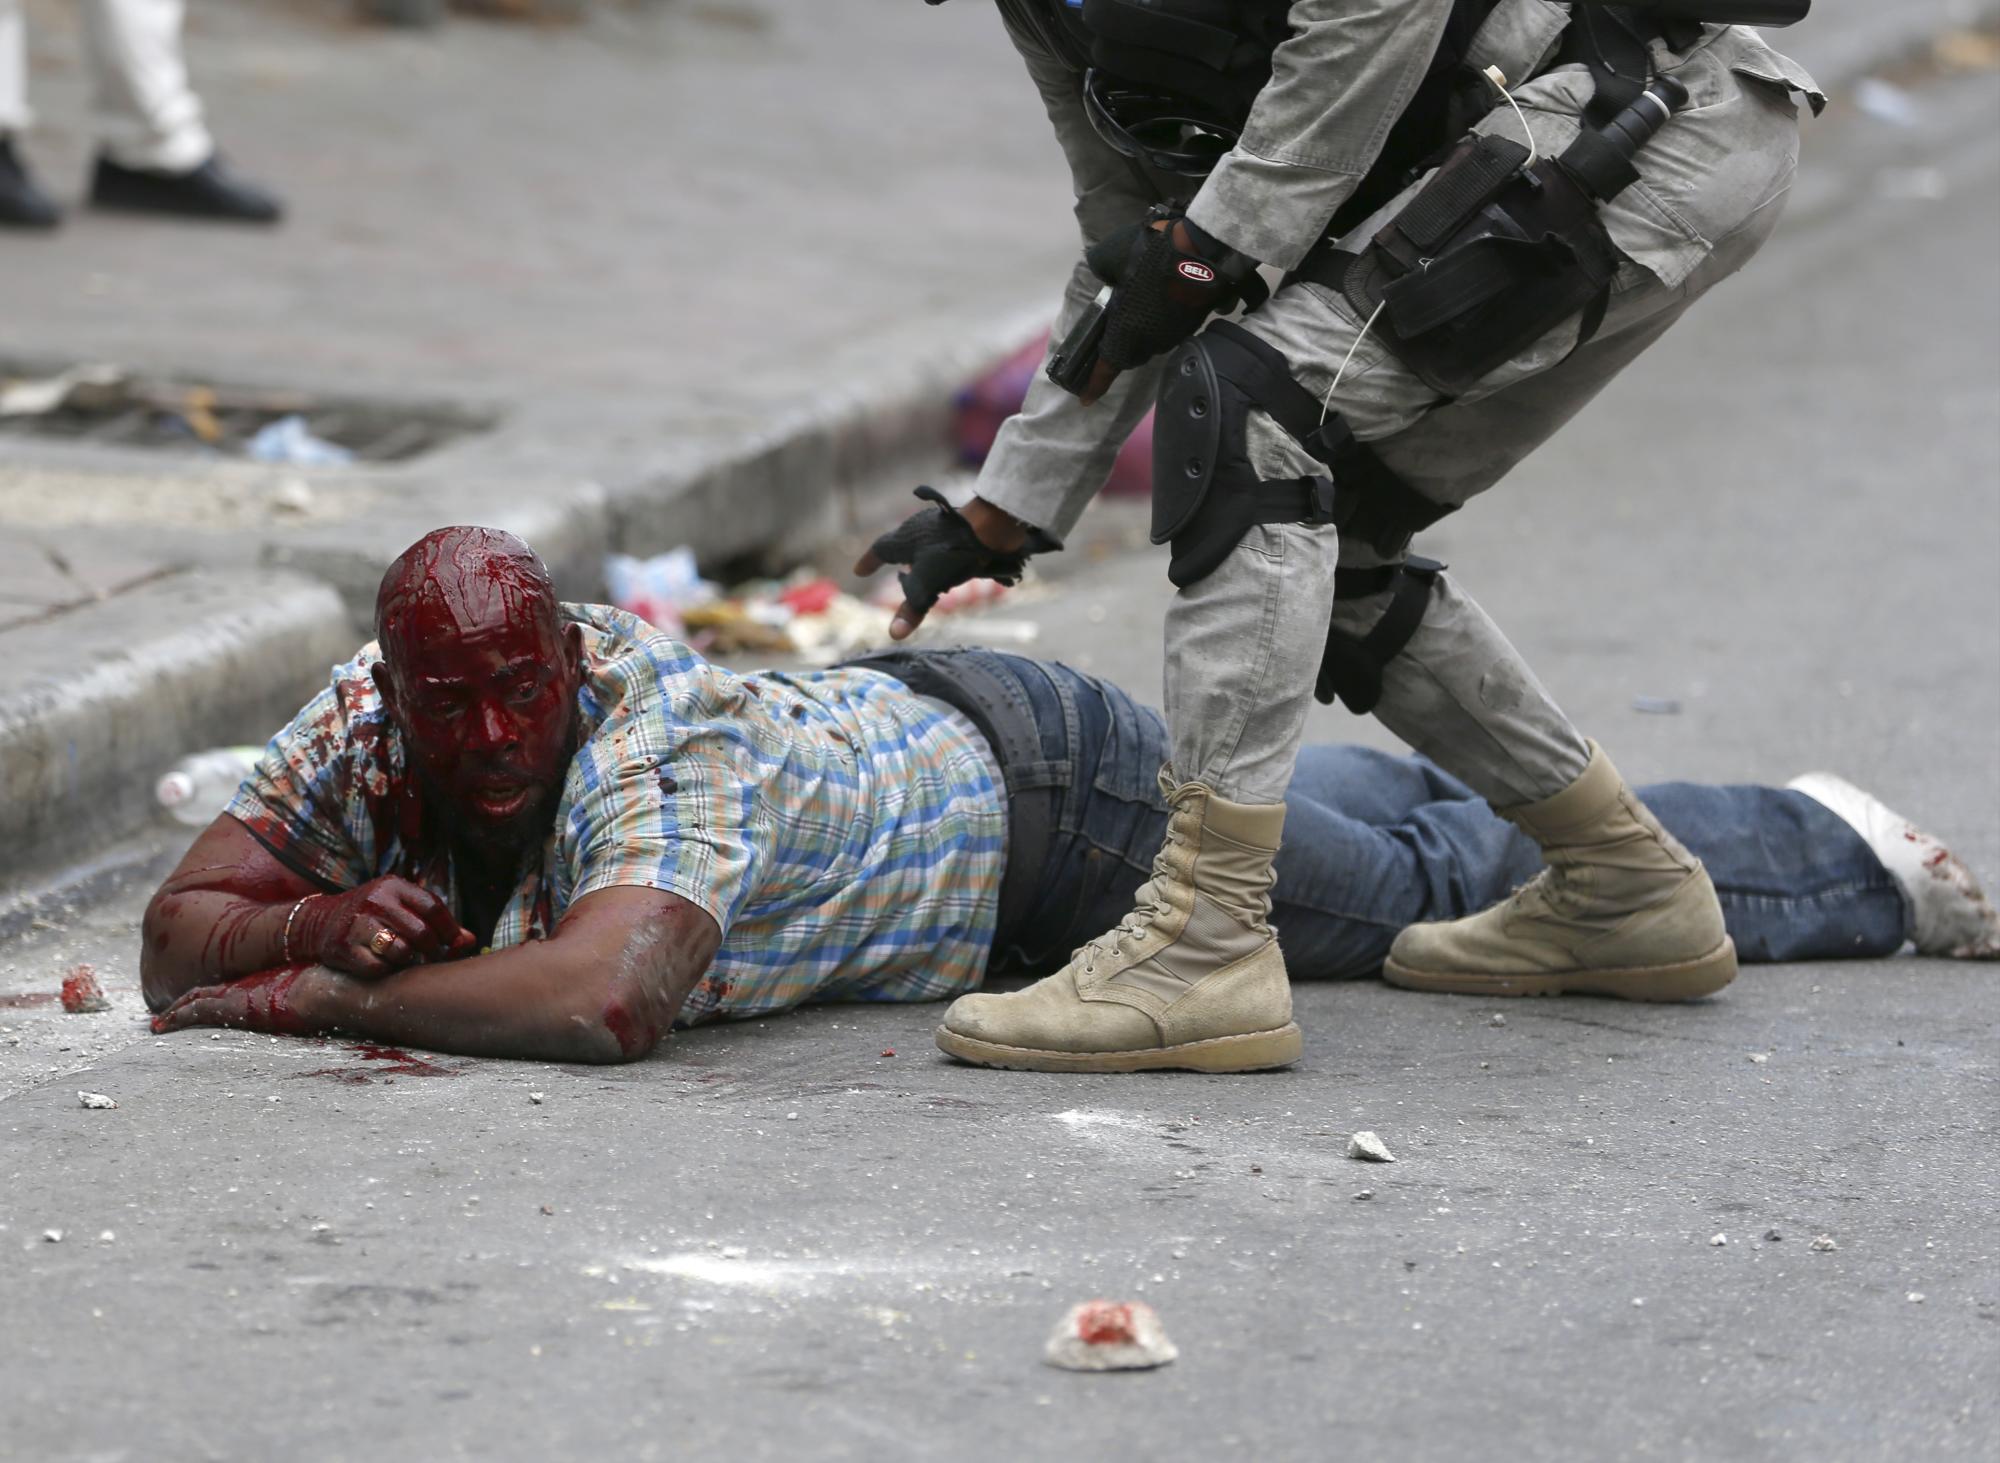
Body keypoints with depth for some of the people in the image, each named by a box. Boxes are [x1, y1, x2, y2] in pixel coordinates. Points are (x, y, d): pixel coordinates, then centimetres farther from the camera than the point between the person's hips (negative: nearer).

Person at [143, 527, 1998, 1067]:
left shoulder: (662, 751, -42)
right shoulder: (369, 718, -21)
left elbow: (608, 995, -59)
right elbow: (179, 935, -18)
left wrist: (325, 999, -50)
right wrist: (329, 917, -39)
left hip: (1038, 791, -6)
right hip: (889, 732, 7)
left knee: (1447, 891, 14)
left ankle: (1833, 858, 34)